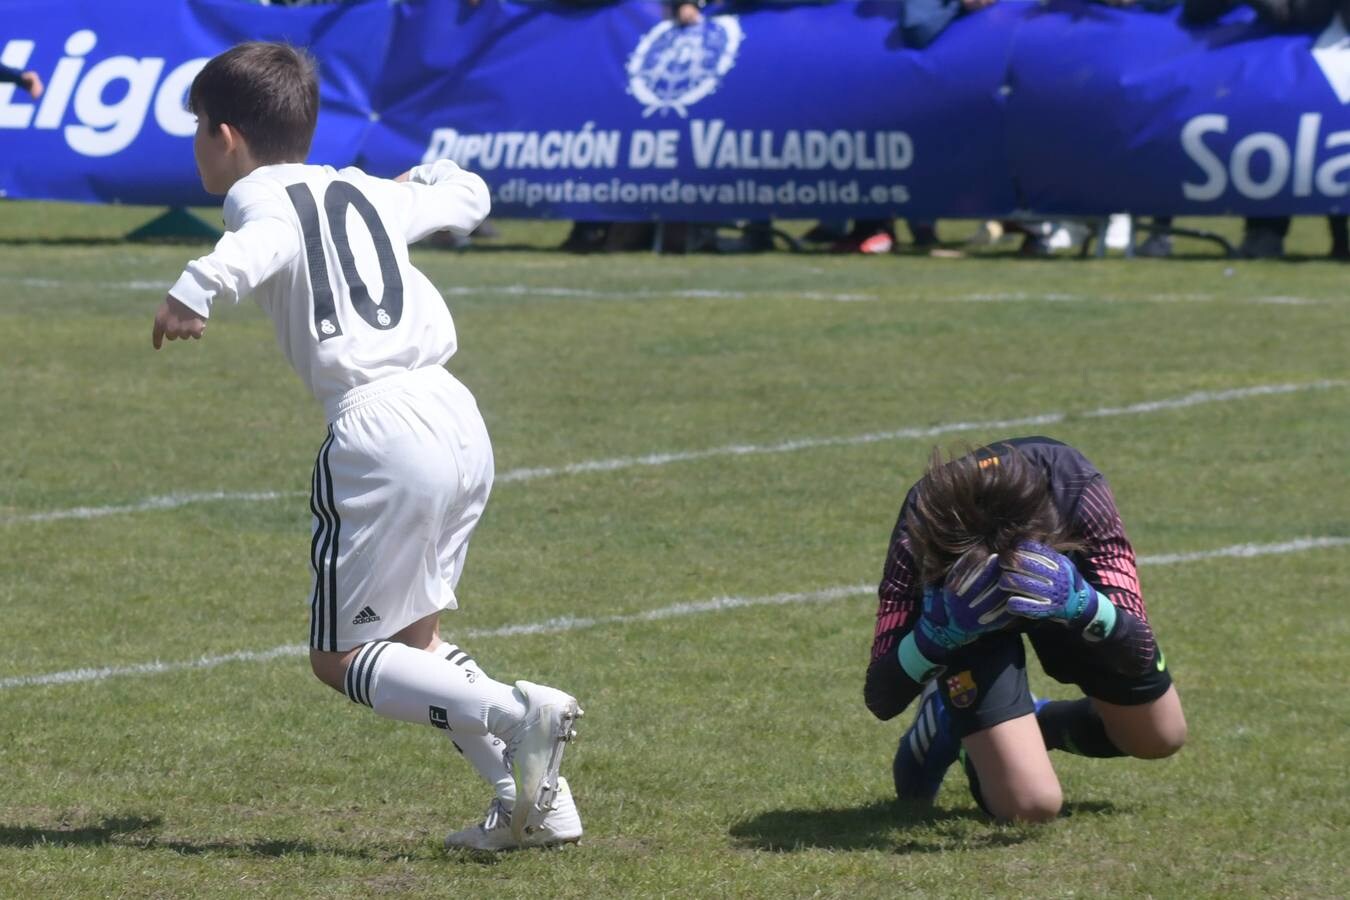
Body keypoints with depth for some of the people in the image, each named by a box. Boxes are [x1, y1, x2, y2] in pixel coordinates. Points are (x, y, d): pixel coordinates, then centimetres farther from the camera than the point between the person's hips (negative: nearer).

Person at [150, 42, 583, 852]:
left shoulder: (262, 197, 1)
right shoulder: (366, 193, 22)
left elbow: (262, 244, -25)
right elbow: (468, 199, 40)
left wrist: (194, 295, -40)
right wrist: (429, 175, 60)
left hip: (378, 427, -8)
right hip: (458, 418, 8)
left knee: (342, 657, 1)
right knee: (410, 638, 20)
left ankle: (516, 714, -19)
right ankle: (533, 798, 6)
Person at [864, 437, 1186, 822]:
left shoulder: (1077, 488, -41)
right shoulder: (919, 533, -43)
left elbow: (1139, 654, -38)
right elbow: (881, 700, -39)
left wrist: (1082, 604, -59)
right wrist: (939, 632, -58)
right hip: (969, 615, -2)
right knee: (1031, 804, -20)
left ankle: (1026, 723, 33)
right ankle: (949, 725, 12)